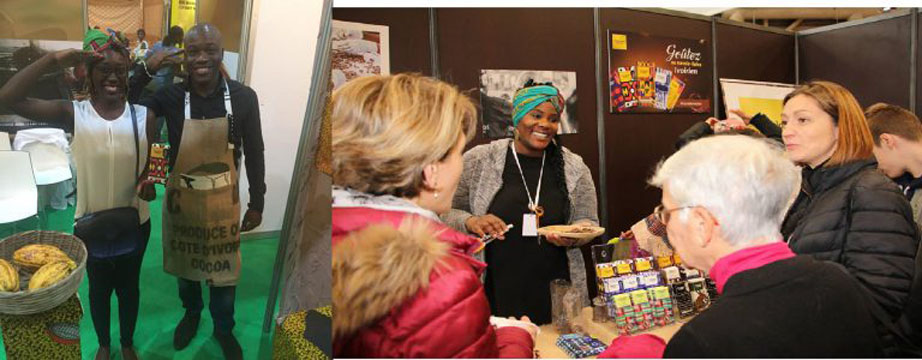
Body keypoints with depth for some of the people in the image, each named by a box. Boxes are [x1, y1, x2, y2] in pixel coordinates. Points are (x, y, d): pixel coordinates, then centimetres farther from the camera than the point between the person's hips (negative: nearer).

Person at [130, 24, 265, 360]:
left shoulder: (243, 97, -14)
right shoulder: (170, 96, -12)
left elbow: (254, 154, -6)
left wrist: (257, 204, -2)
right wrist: (144, 71, -21)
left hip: (223, 203, -1)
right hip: (181, 201, 1)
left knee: (223, 270, 16)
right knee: (185, 265, 23)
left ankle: (223, 328, 42)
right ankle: (191, 313, 53)